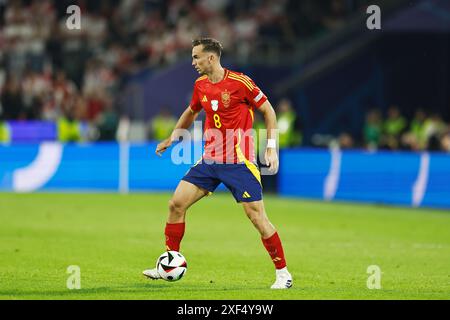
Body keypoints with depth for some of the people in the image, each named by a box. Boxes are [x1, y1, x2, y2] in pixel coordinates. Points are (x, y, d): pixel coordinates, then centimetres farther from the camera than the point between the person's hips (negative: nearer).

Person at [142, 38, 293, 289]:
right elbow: (192, 112, 28)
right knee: (177, 203, -2)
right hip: (210, 161, 6)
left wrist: (271, 148, -10)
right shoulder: (200, 85, 7)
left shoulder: (239, 82, -12)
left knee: (256, 215, -10)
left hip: (239, 162, -6)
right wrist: (172, 138, 29)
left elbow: (268, 110, -5)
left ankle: (283, 273, 2)